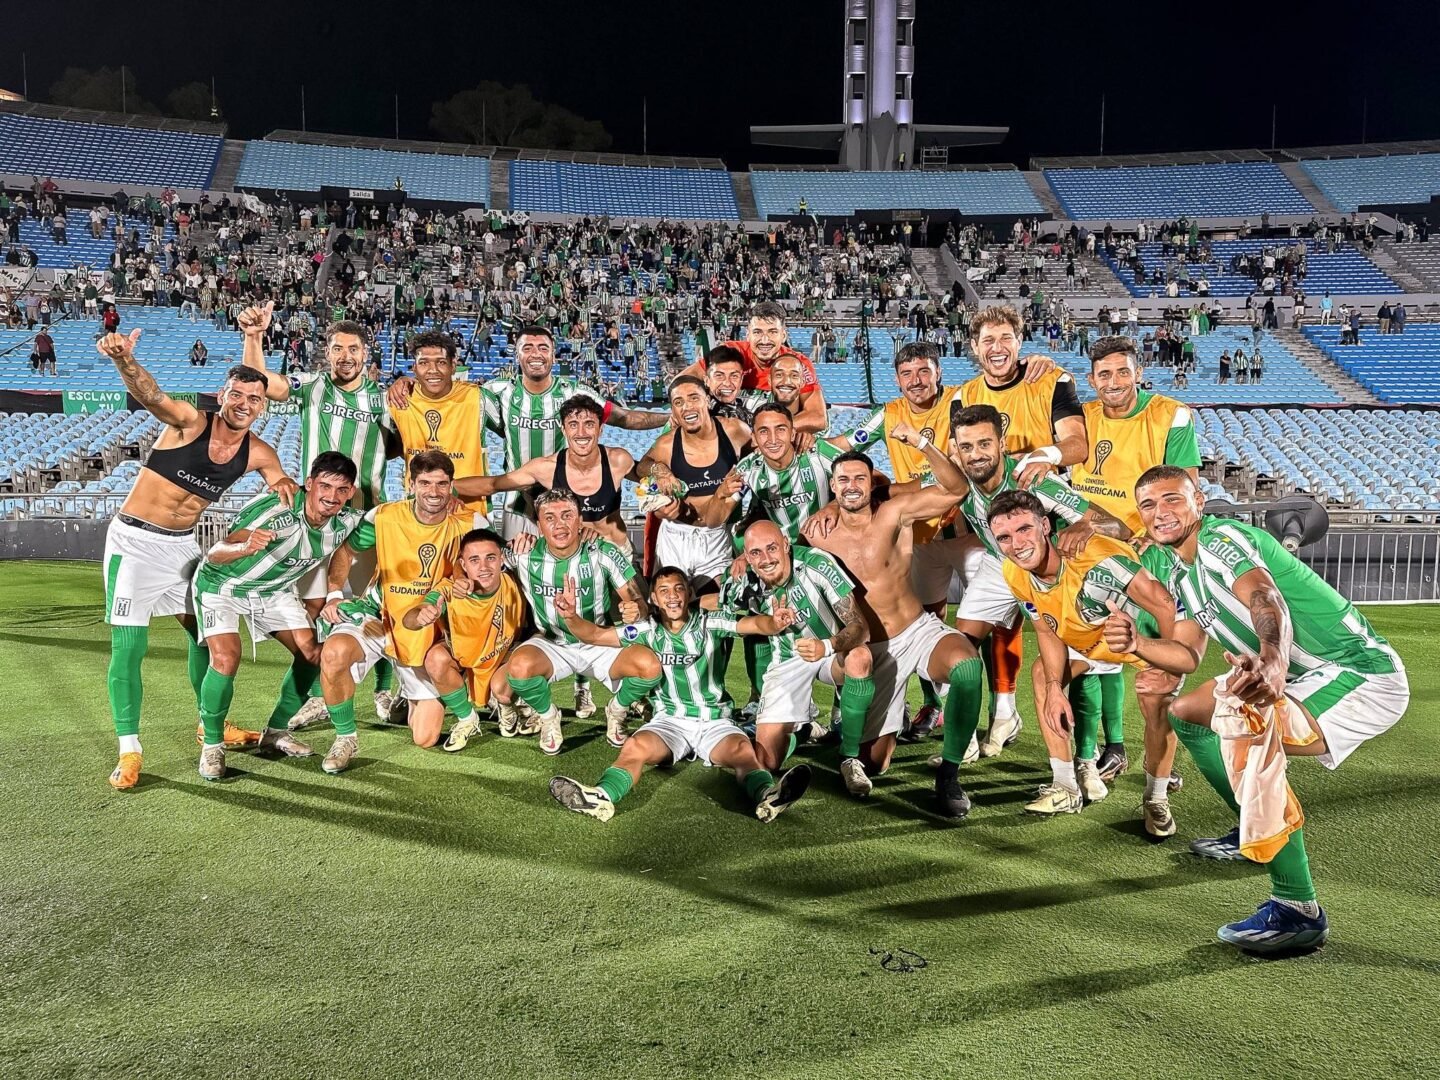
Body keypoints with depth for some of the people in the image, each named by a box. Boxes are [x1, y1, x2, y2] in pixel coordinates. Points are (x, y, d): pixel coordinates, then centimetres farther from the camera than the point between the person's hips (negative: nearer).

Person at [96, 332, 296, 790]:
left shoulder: (258, 454, -4)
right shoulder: (189, 422, -19)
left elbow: (285, 493, 6)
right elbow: (150, 394, -38)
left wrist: (285, 486, -20)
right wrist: (123, 359, -60)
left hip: (182, 546, 6)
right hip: (135, 542, -6)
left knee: (205, 631, 15)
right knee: (128, 646, -7)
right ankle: (129, 751, 2)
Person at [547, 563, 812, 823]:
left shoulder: (711, 623, -2)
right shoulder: (648, 632, 4)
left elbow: (754, 623, -17)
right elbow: (593, 635, 1)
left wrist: (774, 622, -41)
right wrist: (570, 616, -20)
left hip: (715, 721, -1)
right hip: (670, 720, 1)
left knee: (743, 750, -32)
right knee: (635, 746, -29)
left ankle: (766, 795, -59)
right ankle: (601, 797, -53)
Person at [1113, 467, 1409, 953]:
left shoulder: (1222, 539, -18)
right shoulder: (1181, 572, 10)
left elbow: (1266, 601, -38)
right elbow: (1187, 655, 10)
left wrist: (1272, 665, -59)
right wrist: (1136, 643, -11)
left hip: (1362, 674, -10)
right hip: (1296, 676, 10)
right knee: (1188, 712, 18)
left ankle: (1298, 911, -25)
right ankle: (1257, 833, 31)